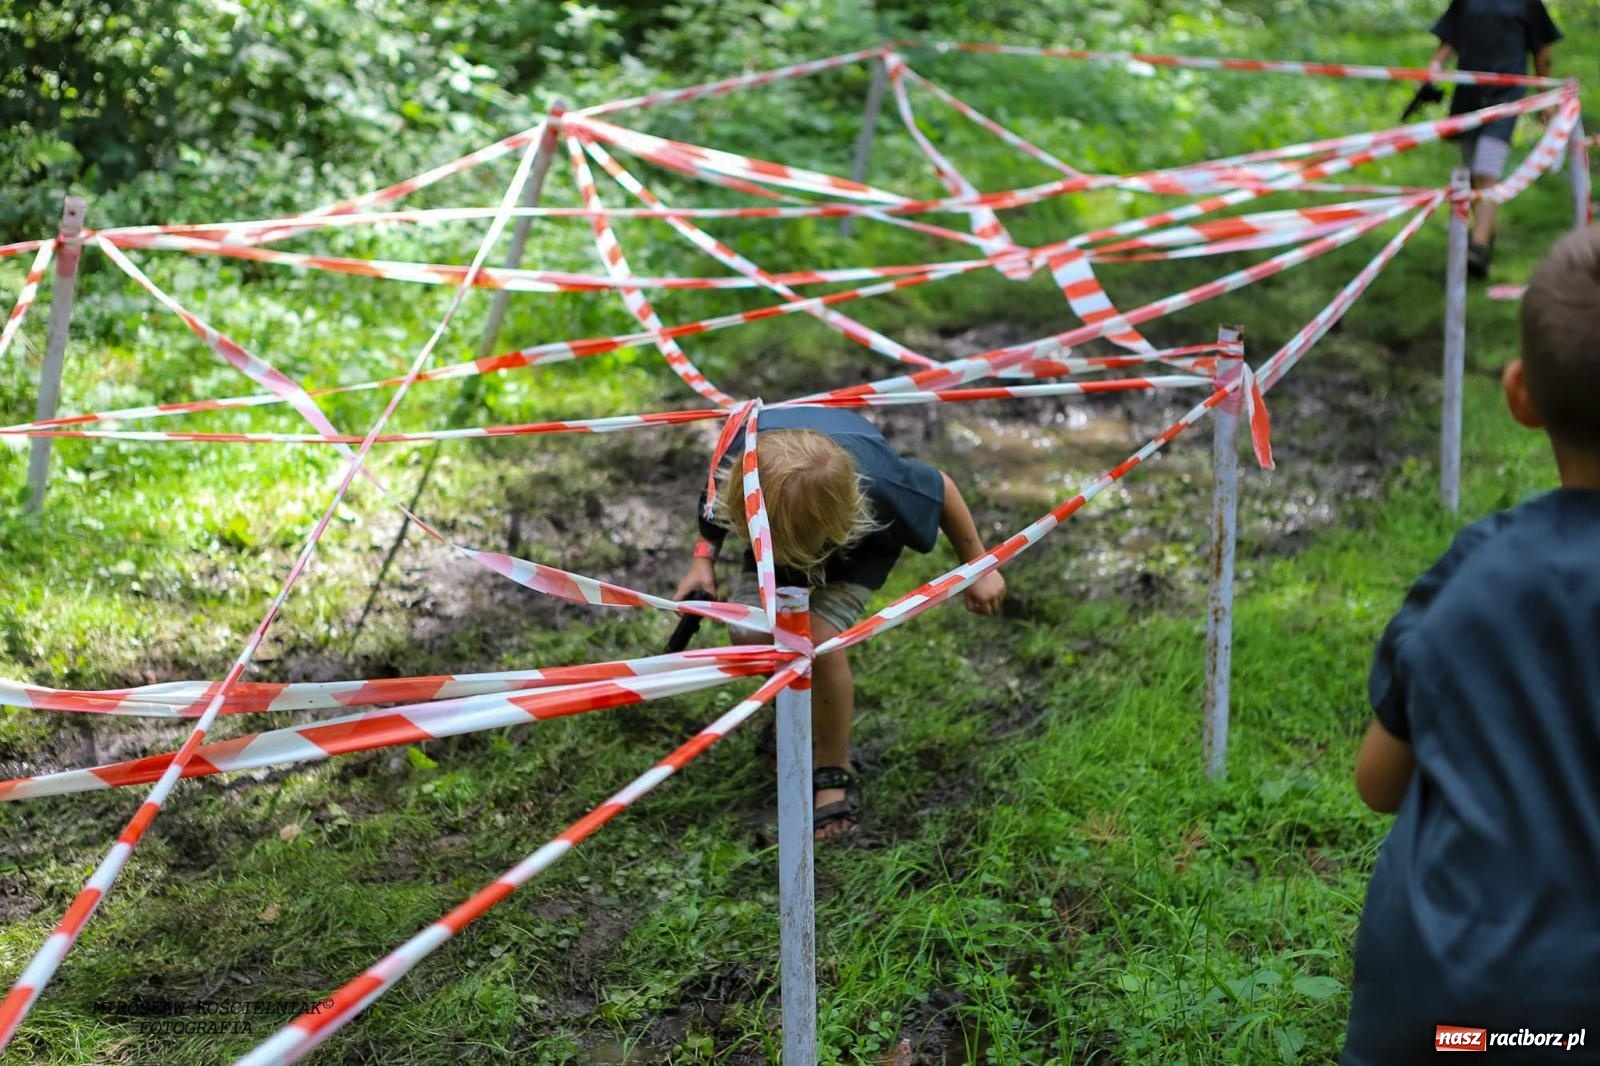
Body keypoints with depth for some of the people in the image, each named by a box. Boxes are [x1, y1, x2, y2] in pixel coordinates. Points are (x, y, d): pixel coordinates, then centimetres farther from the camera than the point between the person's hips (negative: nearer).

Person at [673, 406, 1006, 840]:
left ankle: (834, 776, -4)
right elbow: (713, 500, -12)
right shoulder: (744, 449, -39)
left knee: (819, 637, -27)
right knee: (751, 632, -18)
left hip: (862, 542, -3)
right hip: (780, 523, 3)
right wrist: (704, 556, -24)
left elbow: (941, 487, -22)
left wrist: (980, 569, -10)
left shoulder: (878, 481, -45)